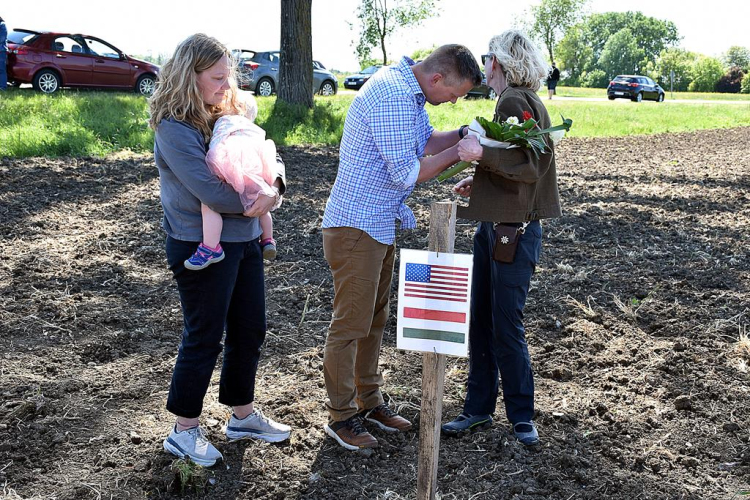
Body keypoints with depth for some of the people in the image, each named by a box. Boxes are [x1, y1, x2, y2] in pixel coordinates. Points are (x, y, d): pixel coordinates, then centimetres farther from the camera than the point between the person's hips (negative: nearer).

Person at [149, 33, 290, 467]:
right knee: (205, 338, 3)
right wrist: (254, 199, -10)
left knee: (250, 331, 16)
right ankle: (185, 431, 21)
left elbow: (269, 157, 10)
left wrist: (273, 186, -12)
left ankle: (243, 414, 35)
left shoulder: (228, 117, 8)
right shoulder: (174, 127, -17)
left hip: (245, 240, 8)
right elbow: (212, 193, -26)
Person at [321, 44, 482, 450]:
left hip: (379, 226, 11)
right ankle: (341, 417, 13)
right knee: (350, 324, 0)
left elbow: (422, 145, 18)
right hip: (356, 227, -11)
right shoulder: (392, 96, -23)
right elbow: (406, 172, -23)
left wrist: (462, 134, 3)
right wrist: (457, 153, -14)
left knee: (373, 320, 18)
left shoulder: (407, 90, 10)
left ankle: (369, 402, 31)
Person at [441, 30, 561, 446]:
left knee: (506, 326, -1)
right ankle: (479, 409, 23)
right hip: (493, 227, 10)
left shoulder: (516, 102, -14)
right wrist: (478, 182, 13)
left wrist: (482, 154, -32)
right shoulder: (516, 101, 15)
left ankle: (522, 417, 14)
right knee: (481, 322, 12)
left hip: (513, 232, -10)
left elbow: (530, 166, -24)